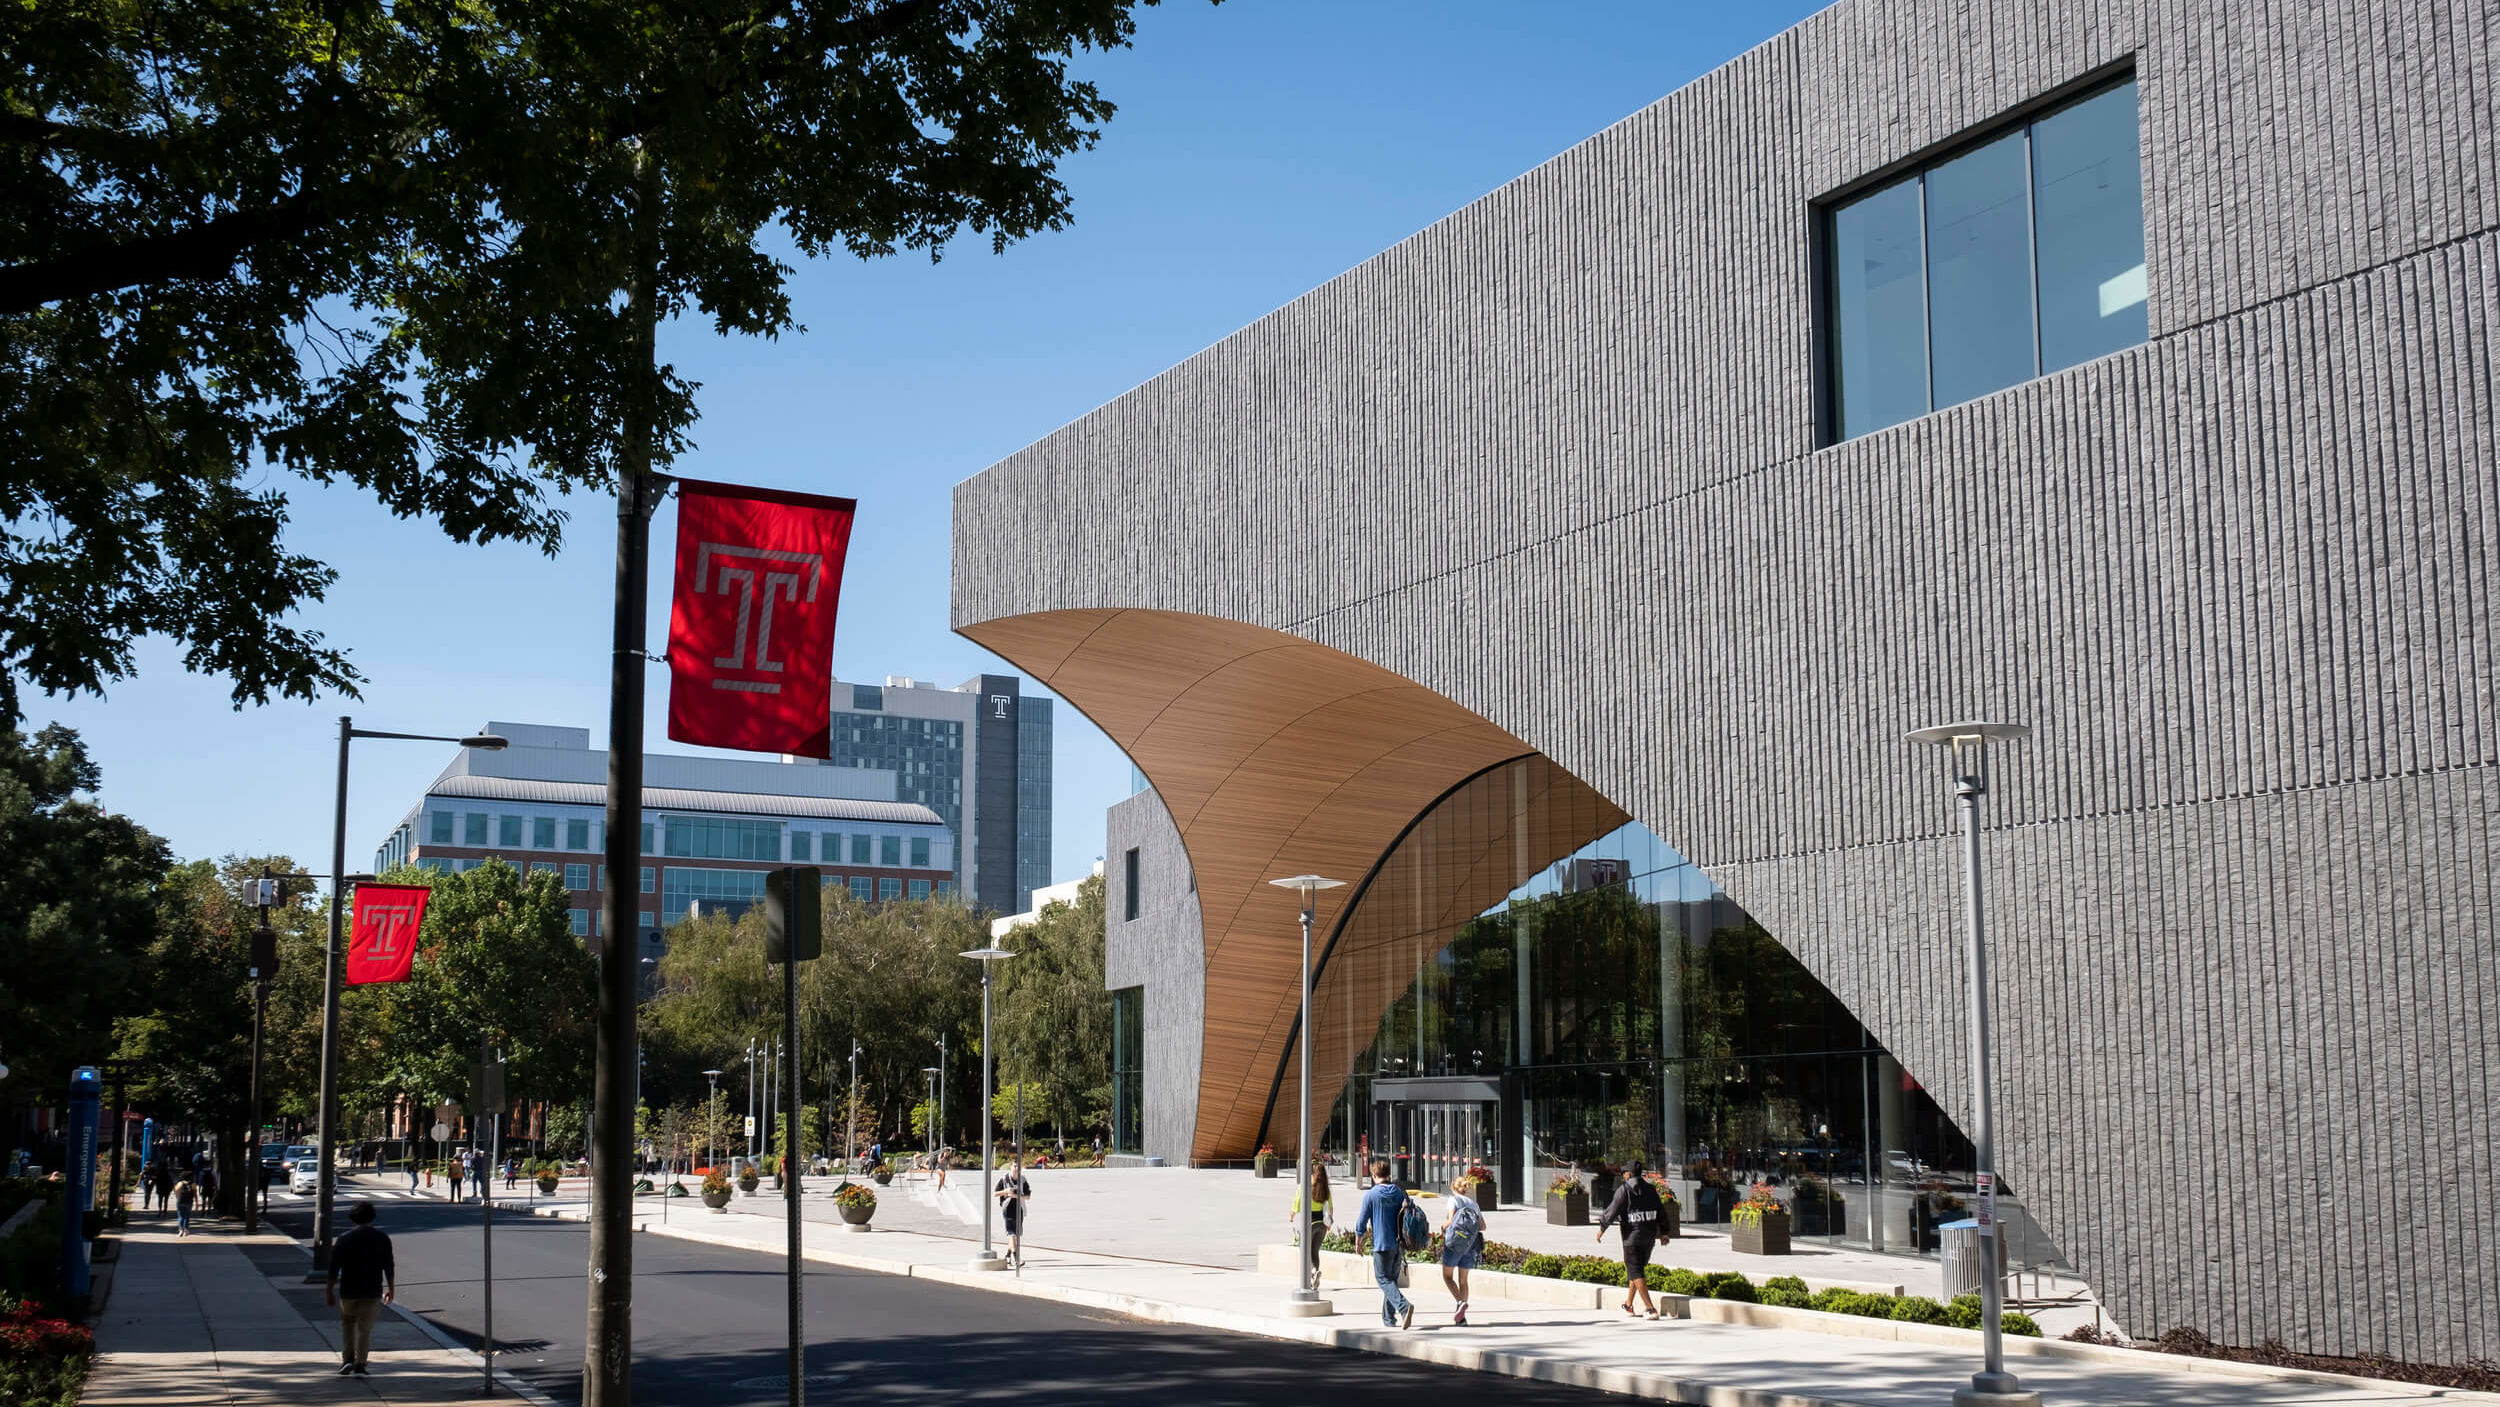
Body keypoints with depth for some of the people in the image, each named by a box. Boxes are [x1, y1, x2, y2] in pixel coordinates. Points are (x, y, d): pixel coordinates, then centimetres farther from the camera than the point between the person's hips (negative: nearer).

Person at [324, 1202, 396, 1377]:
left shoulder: (344, 1239, -4)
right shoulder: (382, 1238, 0)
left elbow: (334, 1268, -5)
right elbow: (389, 1267, 3)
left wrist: (329, 1291, 3)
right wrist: (391, 1289, 13)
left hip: (348, 1291, 0)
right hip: (372, 1292, 0)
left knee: (347, 1323, 20)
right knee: (365, 1328, 5)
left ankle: (347, 1359, 10)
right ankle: (360, 1365, 1)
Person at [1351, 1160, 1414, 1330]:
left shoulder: (1370, 1195, -6)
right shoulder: (1400, 1192, 7)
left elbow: (1362, 1222, -3)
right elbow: (1409, 1217, 13)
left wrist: (1358, 1242, 12)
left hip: (1381, 1244, -5)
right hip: (1399, 1244, 5)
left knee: (1384, 1280, -3)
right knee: (1392, 1279, 16)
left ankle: (1404, 1306, -27)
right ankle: (1388, 1317, 20)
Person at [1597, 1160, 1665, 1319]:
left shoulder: (1624, 1190, -10)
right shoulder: (1650, 1190, 6)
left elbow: (1612, 1211, -12)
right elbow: (1661, 1211, 8)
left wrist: (1601, 1228, -1)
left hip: (1632, 1237, -6)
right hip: (1649, 1238, 6)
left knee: (1636, 1273, -3)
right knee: (1637, 1269, 20)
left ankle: (1651, 1308, -15)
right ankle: (1628, 1305, 29)